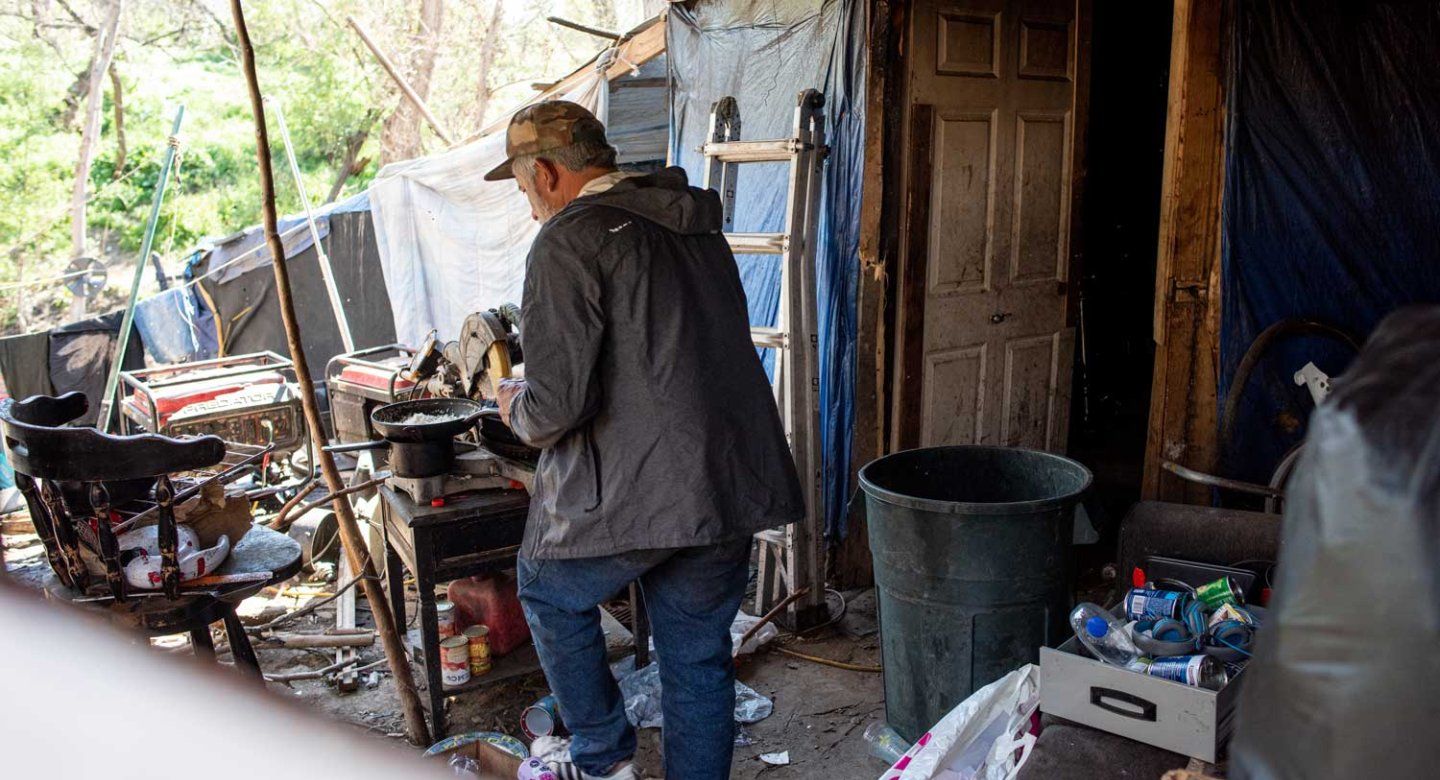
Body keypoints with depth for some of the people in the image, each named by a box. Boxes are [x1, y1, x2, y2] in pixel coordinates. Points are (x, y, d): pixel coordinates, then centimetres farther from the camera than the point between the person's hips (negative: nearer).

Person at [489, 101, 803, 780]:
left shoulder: (568, 241, -12)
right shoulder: (697, 226, 14)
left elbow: (558, 403, -18)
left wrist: (516, 407, 6)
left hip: (632, 493, -6)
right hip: (736, 486, 7)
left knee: (551, 592, 22)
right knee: (699, 654, 18)